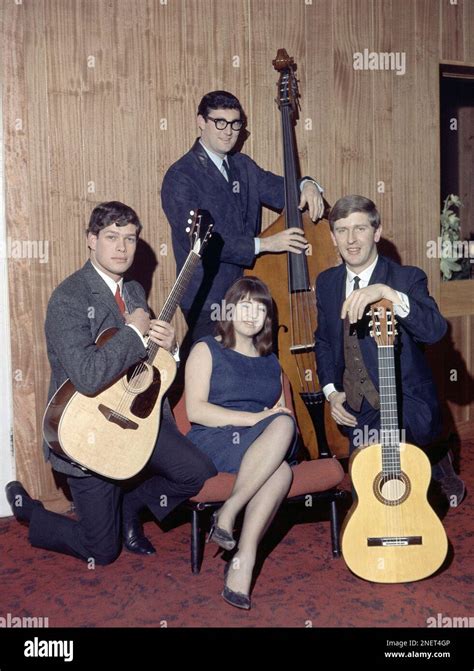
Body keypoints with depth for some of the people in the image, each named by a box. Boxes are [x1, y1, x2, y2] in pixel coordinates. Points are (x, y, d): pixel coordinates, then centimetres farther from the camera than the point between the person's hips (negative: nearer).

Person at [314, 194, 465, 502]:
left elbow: (435, 329, -29)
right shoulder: (326, 282, 5)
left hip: (405, 409, -5)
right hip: (355, 410, 6)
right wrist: (331, 391, 1)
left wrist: (387, 292, -42)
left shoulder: (408, 278, -11)